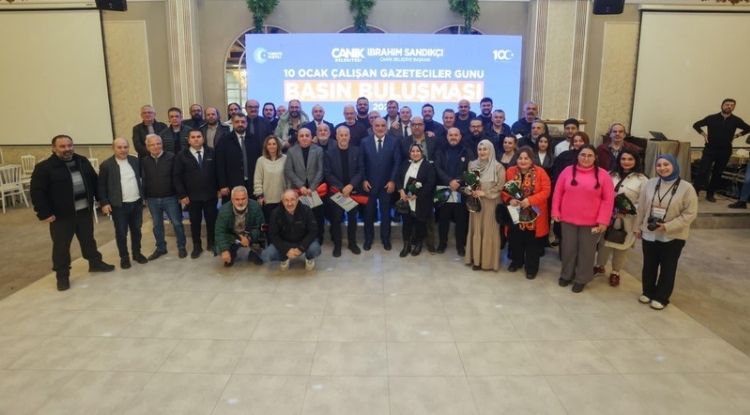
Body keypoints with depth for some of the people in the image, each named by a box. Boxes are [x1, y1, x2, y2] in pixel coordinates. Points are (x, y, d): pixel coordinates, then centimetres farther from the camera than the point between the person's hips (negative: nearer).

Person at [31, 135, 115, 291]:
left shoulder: (82, 161, 5)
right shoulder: (44, 167, -12)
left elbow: (94, 181, 15)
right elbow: (37, 192, -14)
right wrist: (44, 213, -17)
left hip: (85, 211, 5)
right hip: (61, 215, -4)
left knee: (88, 239, 19)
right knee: (61, 246, 5)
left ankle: (95, 263, 37)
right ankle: (62, 276, 18)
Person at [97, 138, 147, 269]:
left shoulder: (135, 161, 3)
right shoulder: (106, 165, -8)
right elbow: (101, 186, -5)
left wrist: (144, 195, 11)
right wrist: (104, 203, -10)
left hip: (136, 203, 4)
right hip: (119, 205, -3)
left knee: (136, 230, 14)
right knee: (121, 233, 6)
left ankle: (137, 253, 29)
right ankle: (124, 257, 19)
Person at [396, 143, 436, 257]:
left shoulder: (428, 165, -7)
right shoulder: (405, 164, 9)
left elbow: (430, 183, -15)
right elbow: (398, 177, 6)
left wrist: (417, 195, -18)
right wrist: (401, 190, -11)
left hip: (420, 201, -3)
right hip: (406, 200, 4)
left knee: (419, 223, 9)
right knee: (406, 222, 7)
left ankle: (418, 244, 28)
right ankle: (406, 245, 20)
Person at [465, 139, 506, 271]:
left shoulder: (498, 167, -6)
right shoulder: (472, 165, 7)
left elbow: (500, 187, -9)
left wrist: (484, 193, -15)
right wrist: (468, 190, -8)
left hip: (491, 204, -4)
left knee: (489, 231, 0)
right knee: (476, 230, 7)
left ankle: (488, 260, 10)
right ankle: (476, 259, 16)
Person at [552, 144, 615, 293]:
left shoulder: (602, 174, -4)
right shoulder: (568, 171, 1)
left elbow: (608, 199, -5)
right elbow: (558, 192, 5)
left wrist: (603, 220, -10)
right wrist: (555, 211, 0)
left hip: (591, 221, -1)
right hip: (568, 219, 1)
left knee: (586, 251, 9)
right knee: (568, 248, 13)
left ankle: (581, 279, 25)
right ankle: (566, 275, 31)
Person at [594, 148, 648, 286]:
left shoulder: (642, 180, -6)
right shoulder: (611, 176, 7)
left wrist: (627, 212, -19)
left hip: (627, 221, -3)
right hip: (607, 217, 3)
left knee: (621, 246, 8)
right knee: (603, 242, 12)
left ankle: (615, 272, 26)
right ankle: (599, 266, 33)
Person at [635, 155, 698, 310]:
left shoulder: (686, 188, -13)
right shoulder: (651, 183, -2)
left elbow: (690, 214, -14)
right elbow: (641, 207, 5)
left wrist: (667, 226, -20)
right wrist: (638, 227, 8)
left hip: (673, 236, -3)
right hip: (649, 233, 3)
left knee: (667, 268, 10)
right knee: (649, 265, 16)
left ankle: (661, 297, 26)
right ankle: (648, 292, 34)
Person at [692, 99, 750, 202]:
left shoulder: (736, 120, 1)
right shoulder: (712, 118, -4)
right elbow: (696, 125, 6)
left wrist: (736, 135, 4)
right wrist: (704, 134, -3)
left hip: (725, 151, 3)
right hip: (710, 150, -3)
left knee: (718, 173, 8)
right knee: (703, 171, -10)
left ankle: (710, 194, 18)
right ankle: (694, 193, -8)